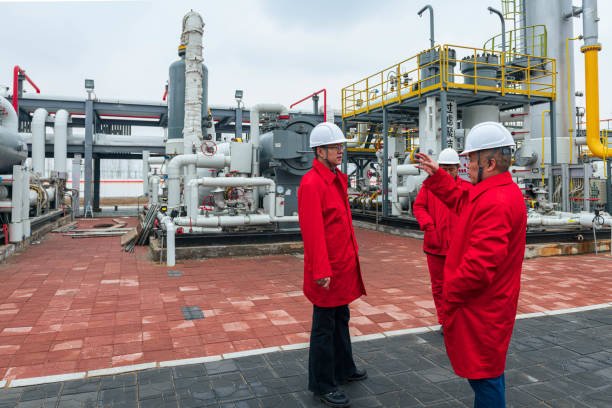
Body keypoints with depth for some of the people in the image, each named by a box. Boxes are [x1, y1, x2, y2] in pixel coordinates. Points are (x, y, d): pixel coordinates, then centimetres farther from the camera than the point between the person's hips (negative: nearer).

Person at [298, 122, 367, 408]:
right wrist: (322, 271, -23)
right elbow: (313, 231, -23)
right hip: (327, 269, -9)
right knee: (324, 326, 5)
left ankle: (343, 368, 41)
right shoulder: (312, 183, -19)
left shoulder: (338, 179, 10)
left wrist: (351, 254, 14)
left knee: (341, 319, 22)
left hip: (344, 264, 9)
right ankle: (322, 385, 22)